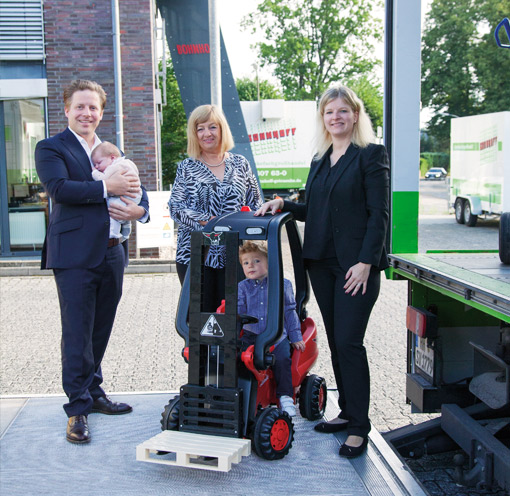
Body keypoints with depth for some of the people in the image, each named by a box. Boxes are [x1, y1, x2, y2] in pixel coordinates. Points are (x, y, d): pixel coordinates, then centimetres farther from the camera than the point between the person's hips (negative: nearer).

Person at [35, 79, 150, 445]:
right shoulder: (51, 149, 1)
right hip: (74, 256, -5)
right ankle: (78, 408, 8)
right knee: (77, 335, -2)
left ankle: (94, 392, 29)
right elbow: (59, 188, -16)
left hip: (112, 253, 6)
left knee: (100, 332, 14)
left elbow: (135, 187, 15)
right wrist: (106, 187, -18)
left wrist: (139, 210, -7)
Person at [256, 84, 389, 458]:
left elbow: (379, 213, -11)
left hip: (356, 264, -7)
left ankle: (359, 427, 4)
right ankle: (346, 412, 26)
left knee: (349, 342, -8)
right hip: (321, 262, 7)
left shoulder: (372, 154, -5)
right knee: (336, 341, 13)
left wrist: (366, 262, -17)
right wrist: (284, 205, 4)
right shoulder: (320, 160, 16)